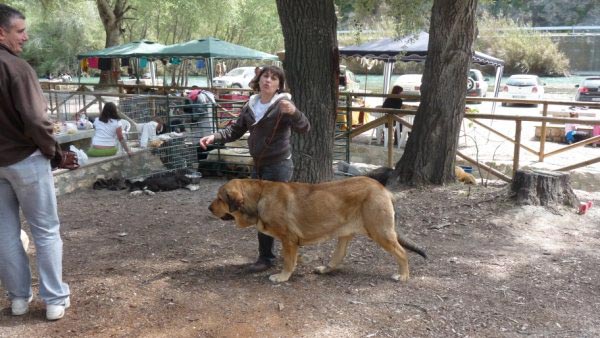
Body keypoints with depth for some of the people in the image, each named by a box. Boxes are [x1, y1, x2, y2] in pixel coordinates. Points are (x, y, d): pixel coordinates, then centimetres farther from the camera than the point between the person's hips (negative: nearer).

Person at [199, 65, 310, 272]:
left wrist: (294, 112, -45)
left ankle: (266, 258, 10)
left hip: (278, 166, -7)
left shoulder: (282, 105, -13)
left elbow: (304, 129, -25)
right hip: (258, 165, 7)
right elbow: (235, 130, 12)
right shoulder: (251, 105, 6)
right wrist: (214, 137, -4)